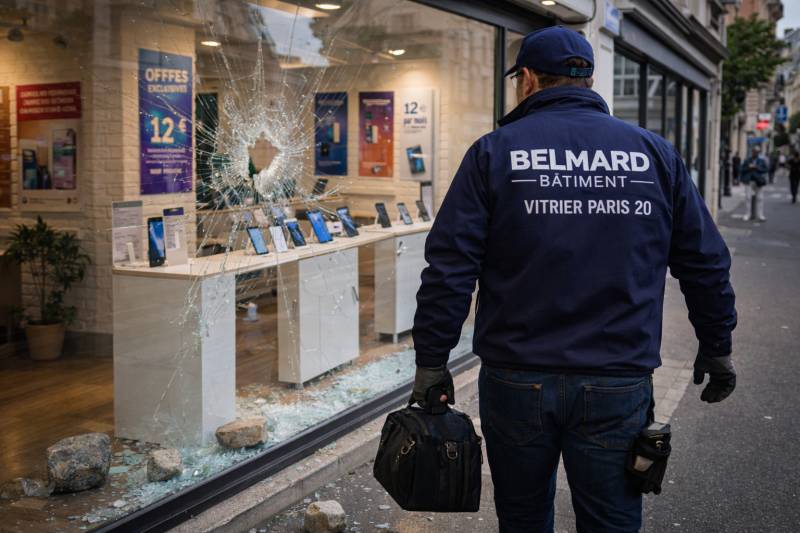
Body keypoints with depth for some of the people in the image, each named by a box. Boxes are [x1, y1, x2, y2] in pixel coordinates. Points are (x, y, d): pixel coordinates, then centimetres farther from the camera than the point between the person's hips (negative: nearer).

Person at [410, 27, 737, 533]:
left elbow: (449, 267, -7)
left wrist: (432, 361, -1)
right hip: (618, 385, 1)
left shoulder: (494, 152, -2)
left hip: (516, 379, -1)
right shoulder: (656, 153, 5)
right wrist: (717, 347, 19)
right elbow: (705, 263, 7)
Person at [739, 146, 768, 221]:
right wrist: (748, 168, -10)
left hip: (758, 182, 0)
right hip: (749, 181, 0)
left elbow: (765, 170, -1)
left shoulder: (762, 161, 9)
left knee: (760, 198, 0)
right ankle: (747, 215, 0)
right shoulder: (747, 160, 11)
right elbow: (742, 170, 8)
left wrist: (756, 167, -12)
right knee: (748, 198, -6)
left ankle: (759, 215, 6)